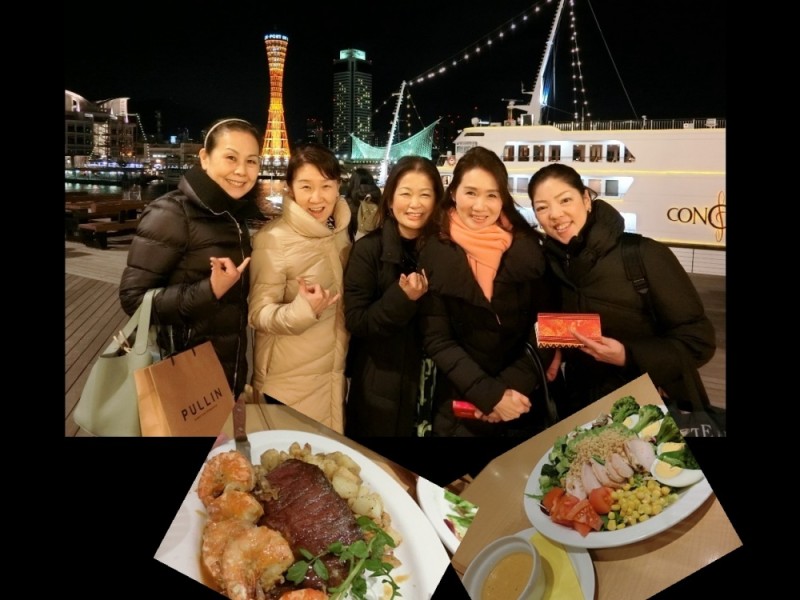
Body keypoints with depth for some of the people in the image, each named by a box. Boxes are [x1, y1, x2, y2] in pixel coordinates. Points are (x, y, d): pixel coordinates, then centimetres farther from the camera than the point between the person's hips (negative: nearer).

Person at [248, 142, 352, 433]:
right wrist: (303, 309, -34)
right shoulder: (273, 238, -16)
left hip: (336, 377, 6)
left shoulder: (341, 231, 2)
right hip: (287, 384, -6)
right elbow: (258, 314, -19)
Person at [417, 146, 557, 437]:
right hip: (460, 405, -1)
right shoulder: (435, 253, -6)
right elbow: (437, 339, -9)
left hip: (522, 404, 1)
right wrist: (489, 394, -17)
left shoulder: (528, 247, -2)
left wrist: (513, 386, -15)